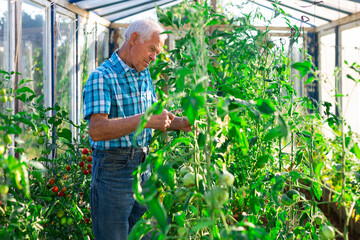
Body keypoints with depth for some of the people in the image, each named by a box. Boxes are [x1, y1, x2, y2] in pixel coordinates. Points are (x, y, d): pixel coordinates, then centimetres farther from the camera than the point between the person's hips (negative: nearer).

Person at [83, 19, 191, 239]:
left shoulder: (145, 75, 14)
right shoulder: (101, 77, -13)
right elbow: (97, 130, -24)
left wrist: (179, 123, 3)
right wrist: (144, 120, -30)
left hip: (143, 166, 8)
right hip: (114, 169, -8)